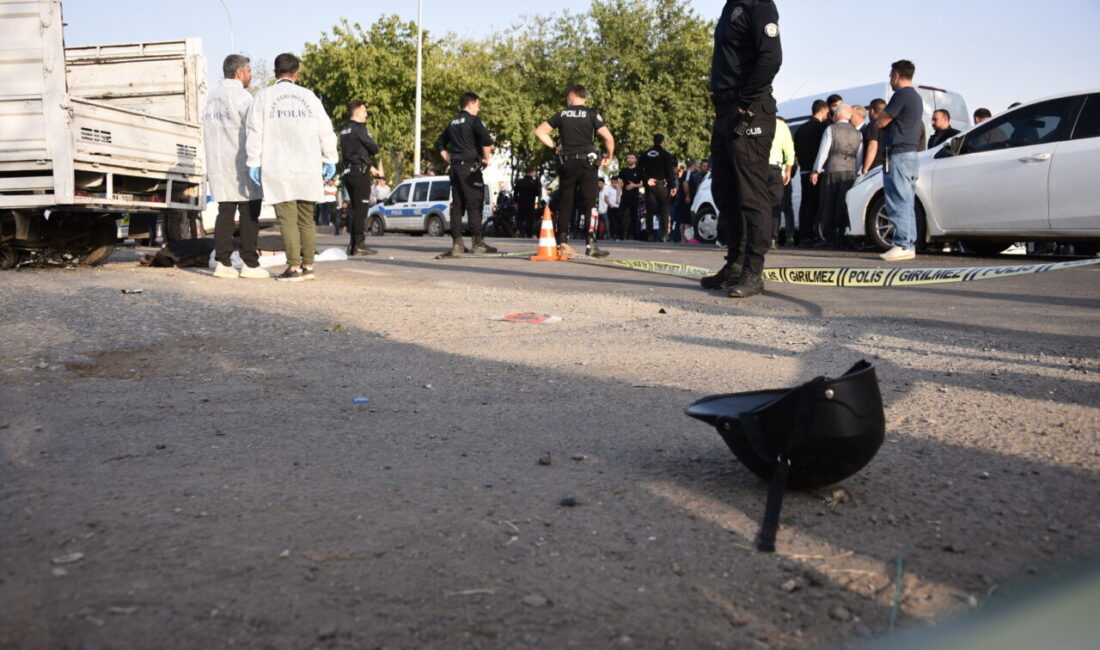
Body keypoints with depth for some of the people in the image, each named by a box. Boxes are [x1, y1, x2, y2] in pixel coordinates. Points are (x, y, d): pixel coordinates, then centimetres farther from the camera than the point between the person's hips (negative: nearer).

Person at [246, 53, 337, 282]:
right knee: (306, 218, 10)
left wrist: (254, 163, 2)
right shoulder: (308, 96, 8)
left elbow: (255, 133, -2)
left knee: (288, 218, -3)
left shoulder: (264, 97, 2)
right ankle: (308, 266, 11)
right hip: (308, 169, 3)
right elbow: (325, 131, 7)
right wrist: (330, 160, 13)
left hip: (278, 170, -3)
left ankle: (294, 267, -8)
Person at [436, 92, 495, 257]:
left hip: (455, 168, 7)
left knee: (457, 205, 6)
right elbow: (487, 139, -20)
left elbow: (440, 143, 27)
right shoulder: (474, 120, -5)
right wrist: (486, 158, -8)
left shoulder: (453, 123, 18)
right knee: (474, 205, -7)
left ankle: (457, 243, 5)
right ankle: (477, 243, -9)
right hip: (470, 167, -7)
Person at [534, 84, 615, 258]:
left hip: (566, 162, 3)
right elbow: (608, 137, -9)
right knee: (589, 204, -2)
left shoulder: (561, 114, 8)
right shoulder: (591, 113, 0)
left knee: (564, 204, 8)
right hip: (587, 162, -2)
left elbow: (539, 132, 8)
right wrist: (609, 156, 5)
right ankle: (590, 244, -6)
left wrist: (554, 145, 12)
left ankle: (562, 243, 8)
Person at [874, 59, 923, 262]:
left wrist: (880, 118, 9)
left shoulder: (901, 95, -12)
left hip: (898, 155, -10)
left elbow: (880, 123, -12)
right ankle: (909, 245, 13)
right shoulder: (916, 98, 20)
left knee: (898, 204, -11)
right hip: (911, 154, 10)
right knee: (907, 204, 11)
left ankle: (902, 245, -13)